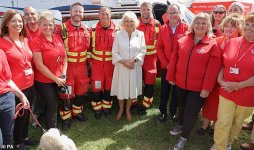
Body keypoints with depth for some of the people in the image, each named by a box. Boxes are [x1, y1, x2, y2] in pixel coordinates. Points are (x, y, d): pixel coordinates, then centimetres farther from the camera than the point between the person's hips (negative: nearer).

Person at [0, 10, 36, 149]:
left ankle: (24, 137, 41)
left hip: (30, 84, 6)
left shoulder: (25, 40, 6)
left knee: (27, 113, 20)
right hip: (15, 87, -6)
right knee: (20, 115, 9)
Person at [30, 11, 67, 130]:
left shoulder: (58, 38, 3)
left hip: (59, 80, 5)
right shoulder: (36, 42, -14)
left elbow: (64, 58, 8)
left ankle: (53, 129, 39)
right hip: (44, 82, -5)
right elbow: (39, 65, -16)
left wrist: (63, 75, -3)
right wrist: (56, 79, -13)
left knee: (55, 105, 19)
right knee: (52, 106, 5)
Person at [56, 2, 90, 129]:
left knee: (81, 90, 15)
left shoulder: (85, 29, 7)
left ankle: (77, 112, 34)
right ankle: (66, 117, 21)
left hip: (82, 65, 5)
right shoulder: (62, 28, -8)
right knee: (67, 92, 4)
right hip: (67, 65, -4)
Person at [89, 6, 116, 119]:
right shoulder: (93, 29, -2)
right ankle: (97, 109, 20)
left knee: (109, 85, 11)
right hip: (96, 63, 0)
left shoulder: (116, 30, -2)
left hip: (111, 63, 0)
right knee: (96, 86, 4)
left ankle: (107, 107, 29)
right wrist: (90, 60, 0)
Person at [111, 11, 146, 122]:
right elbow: (114, 51, -3)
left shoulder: (140, 34, 0)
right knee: (121, 88, 9)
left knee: (132, 88, 9)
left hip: (135, 67, 1)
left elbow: (143, 51, -1)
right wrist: (124, 62, -14)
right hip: (121, 66, 0)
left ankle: (128, 110, 31)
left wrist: (133, 60, -15)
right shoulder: (118, 34, -2)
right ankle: (121, 109, 32)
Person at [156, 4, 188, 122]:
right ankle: (163, 111, 27)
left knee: (176, 90, 11)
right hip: (165, 66, 2)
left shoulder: (186, 28, -6)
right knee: (164, 90, 10)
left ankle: (173, 111, 30)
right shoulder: (163, 29, 2)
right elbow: (159, 48, 1)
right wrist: (166, 64, -7)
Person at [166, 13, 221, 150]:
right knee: (182, 106, 22)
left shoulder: (212, 45, -10)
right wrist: (171, 76, 5)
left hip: (198, 87, -3)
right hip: (180, 83, 4)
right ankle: (181, 125, 48)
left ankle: (183, 138, 22)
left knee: (191, 111, 5)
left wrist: (207, 88, -14)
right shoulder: (182, 40, 1)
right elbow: (174, 60, 5)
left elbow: (213, 69, -12)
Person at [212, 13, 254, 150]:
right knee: (223, 122, 3)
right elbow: (223, 63, 10)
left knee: (237, 123, 18)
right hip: (226, 91, 2)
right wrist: (220, 79, -5)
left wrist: (237, 86, -16)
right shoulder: (232, 42, 2)